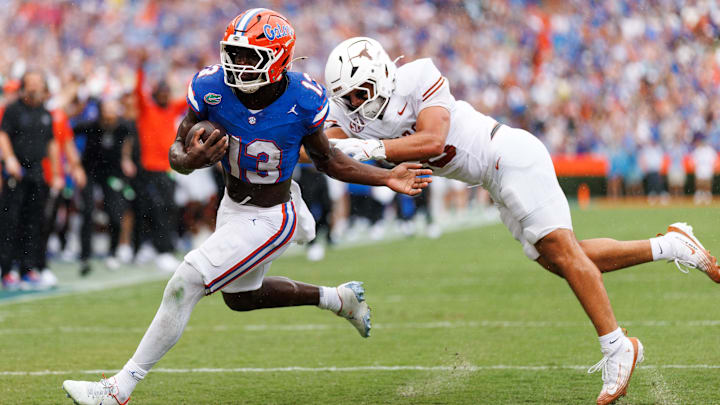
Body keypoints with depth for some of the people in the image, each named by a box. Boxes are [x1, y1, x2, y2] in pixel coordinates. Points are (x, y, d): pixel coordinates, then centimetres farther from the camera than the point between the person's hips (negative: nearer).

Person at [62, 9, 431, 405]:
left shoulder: (303, 100, -24)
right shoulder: (211, 88, -19)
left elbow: (326, 160, -5)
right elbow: (176, 152, -10)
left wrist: (387, 177, -10)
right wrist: (190, 160, -35)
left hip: (271, 219, -6)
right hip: (233, 207, 6)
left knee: (185, 283, -15)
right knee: (240, 296, 27)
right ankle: (339, 298, 48)